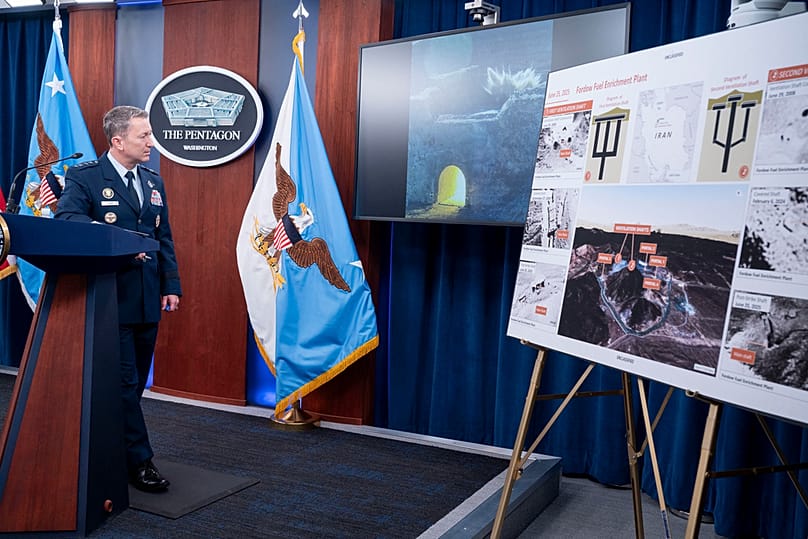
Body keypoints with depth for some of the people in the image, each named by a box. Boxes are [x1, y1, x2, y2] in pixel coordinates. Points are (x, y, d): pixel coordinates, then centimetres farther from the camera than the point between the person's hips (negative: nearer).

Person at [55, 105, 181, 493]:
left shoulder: (153, 181, 15)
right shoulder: (84, 177, -5)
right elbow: (67, 219, -21)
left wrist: (171, 285, 8)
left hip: (148, 299, 7)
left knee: (135, 382, 13)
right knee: (125, 382, -3)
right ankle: (139, 461, 6)